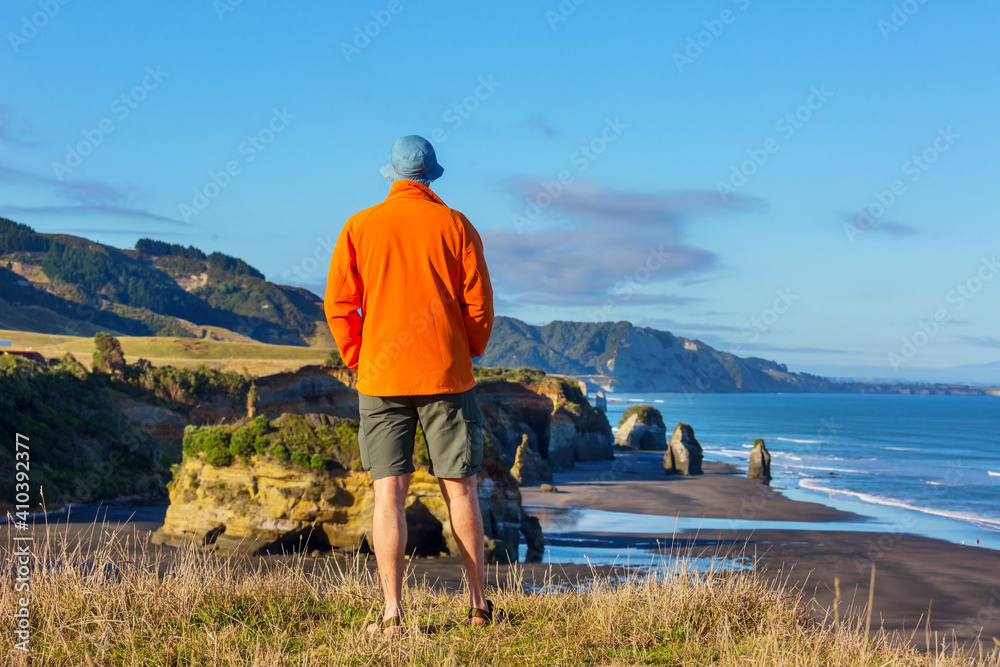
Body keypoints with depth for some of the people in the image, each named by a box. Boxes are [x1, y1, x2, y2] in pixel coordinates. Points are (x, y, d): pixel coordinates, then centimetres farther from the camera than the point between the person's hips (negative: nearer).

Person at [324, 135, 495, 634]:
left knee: (388, 494, 1)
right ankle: (479, 604, 17)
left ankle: (392, 613, -2)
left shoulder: (359, 227, 2)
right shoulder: (456, 226, 1)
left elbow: (338, 306, 0)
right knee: (460, 488, 9)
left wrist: (358, 360, 11)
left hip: (381, 379, 0)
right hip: (446, 376, 0)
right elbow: (480, 304, 1)